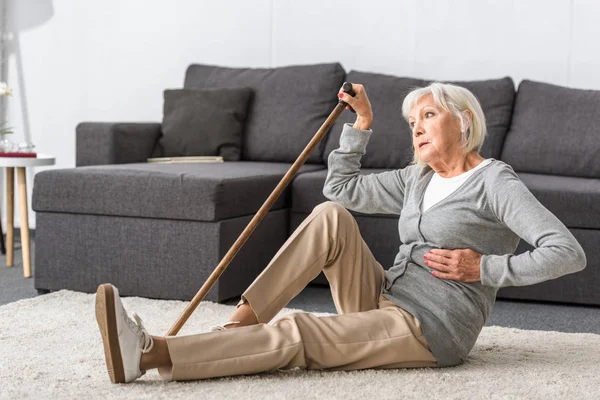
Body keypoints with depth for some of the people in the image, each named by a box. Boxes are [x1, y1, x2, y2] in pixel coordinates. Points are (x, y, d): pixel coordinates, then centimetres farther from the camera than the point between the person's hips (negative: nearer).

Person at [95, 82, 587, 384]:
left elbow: (569, 253, -14)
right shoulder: (417, 179, 16)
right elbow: (341, 187, 21)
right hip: (382, 301, 7)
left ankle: (149, 355, -35)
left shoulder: (495, 182, -7)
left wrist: (485, 268, -15)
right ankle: (237, 326, -21)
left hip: (429, 329, -7)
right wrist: (362, 123, 15)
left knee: (295, 334, -26)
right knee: (330, 215, -15)